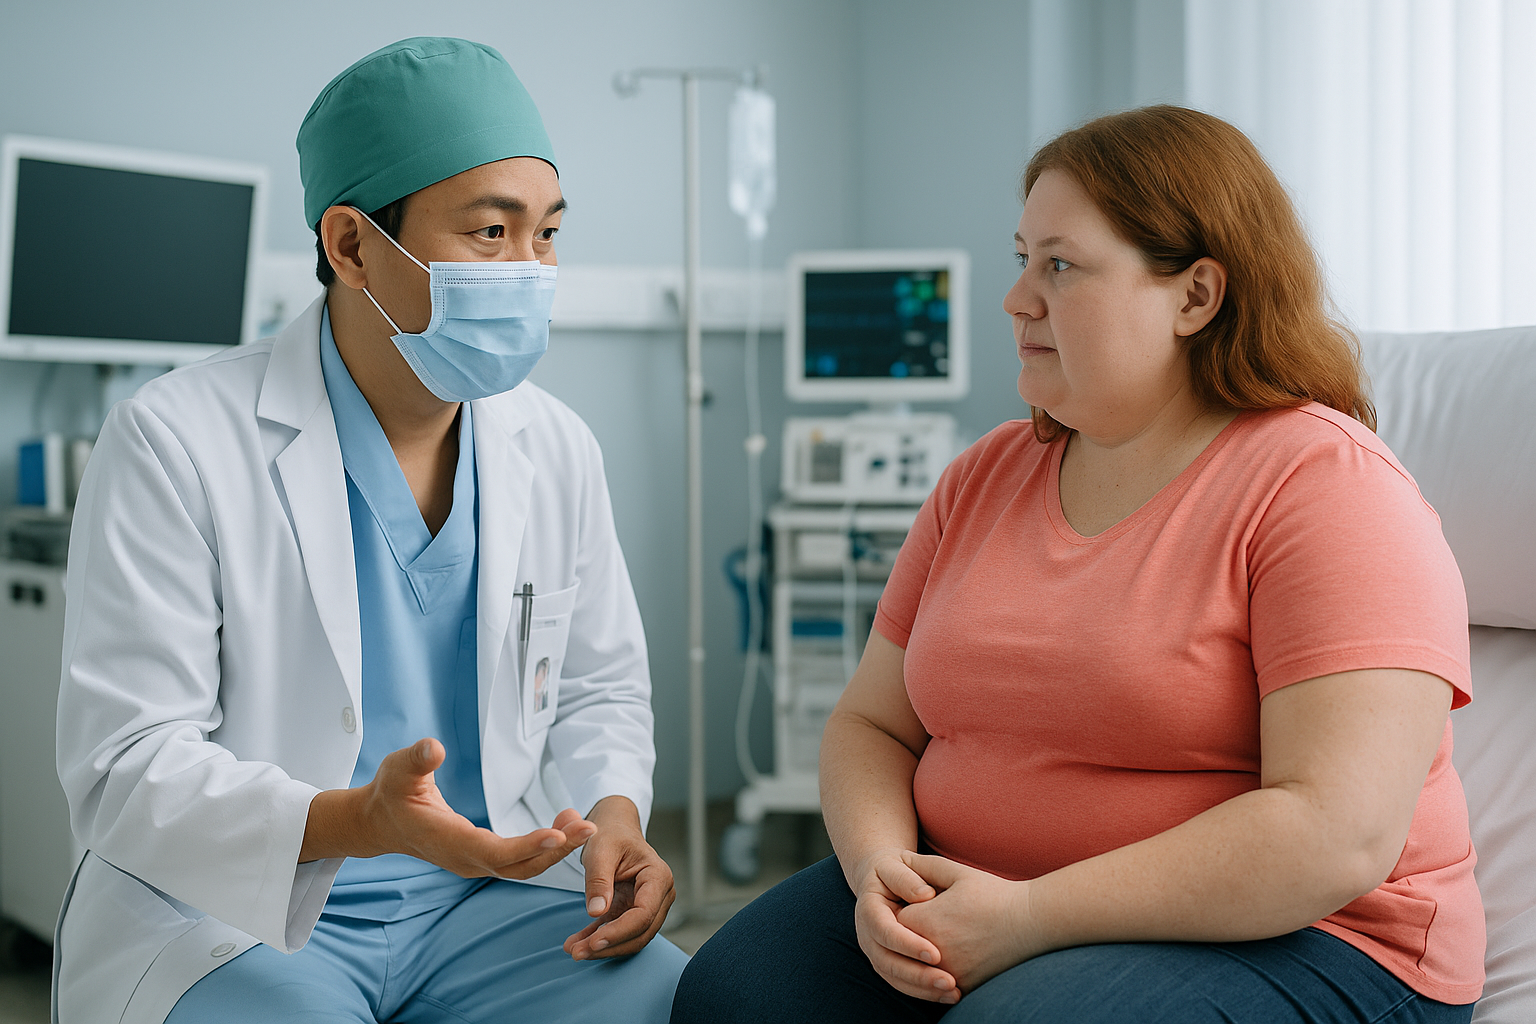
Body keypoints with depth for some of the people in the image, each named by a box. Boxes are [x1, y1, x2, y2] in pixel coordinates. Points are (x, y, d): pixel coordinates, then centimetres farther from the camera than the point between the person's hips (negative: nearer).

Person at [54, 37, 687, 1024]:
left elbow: (598, 688, 16)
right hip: (224, 910, -3)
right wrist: (356, 822, -31)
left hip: (478, 901, 4)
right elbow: (124, 772, -14)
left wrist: (613, 816, -7)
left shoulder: (558, 449, 5)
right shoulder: (174, 444, -12)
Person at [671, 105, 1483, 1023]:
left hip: (1282, 939, -5)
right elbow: (872, 723, 11)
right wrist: (878, 867, -11)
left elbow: (1341, 833, -22)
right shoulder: (987, 476, 10)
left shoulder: (1324, 484, -12)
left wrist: (1031, 917, -22)